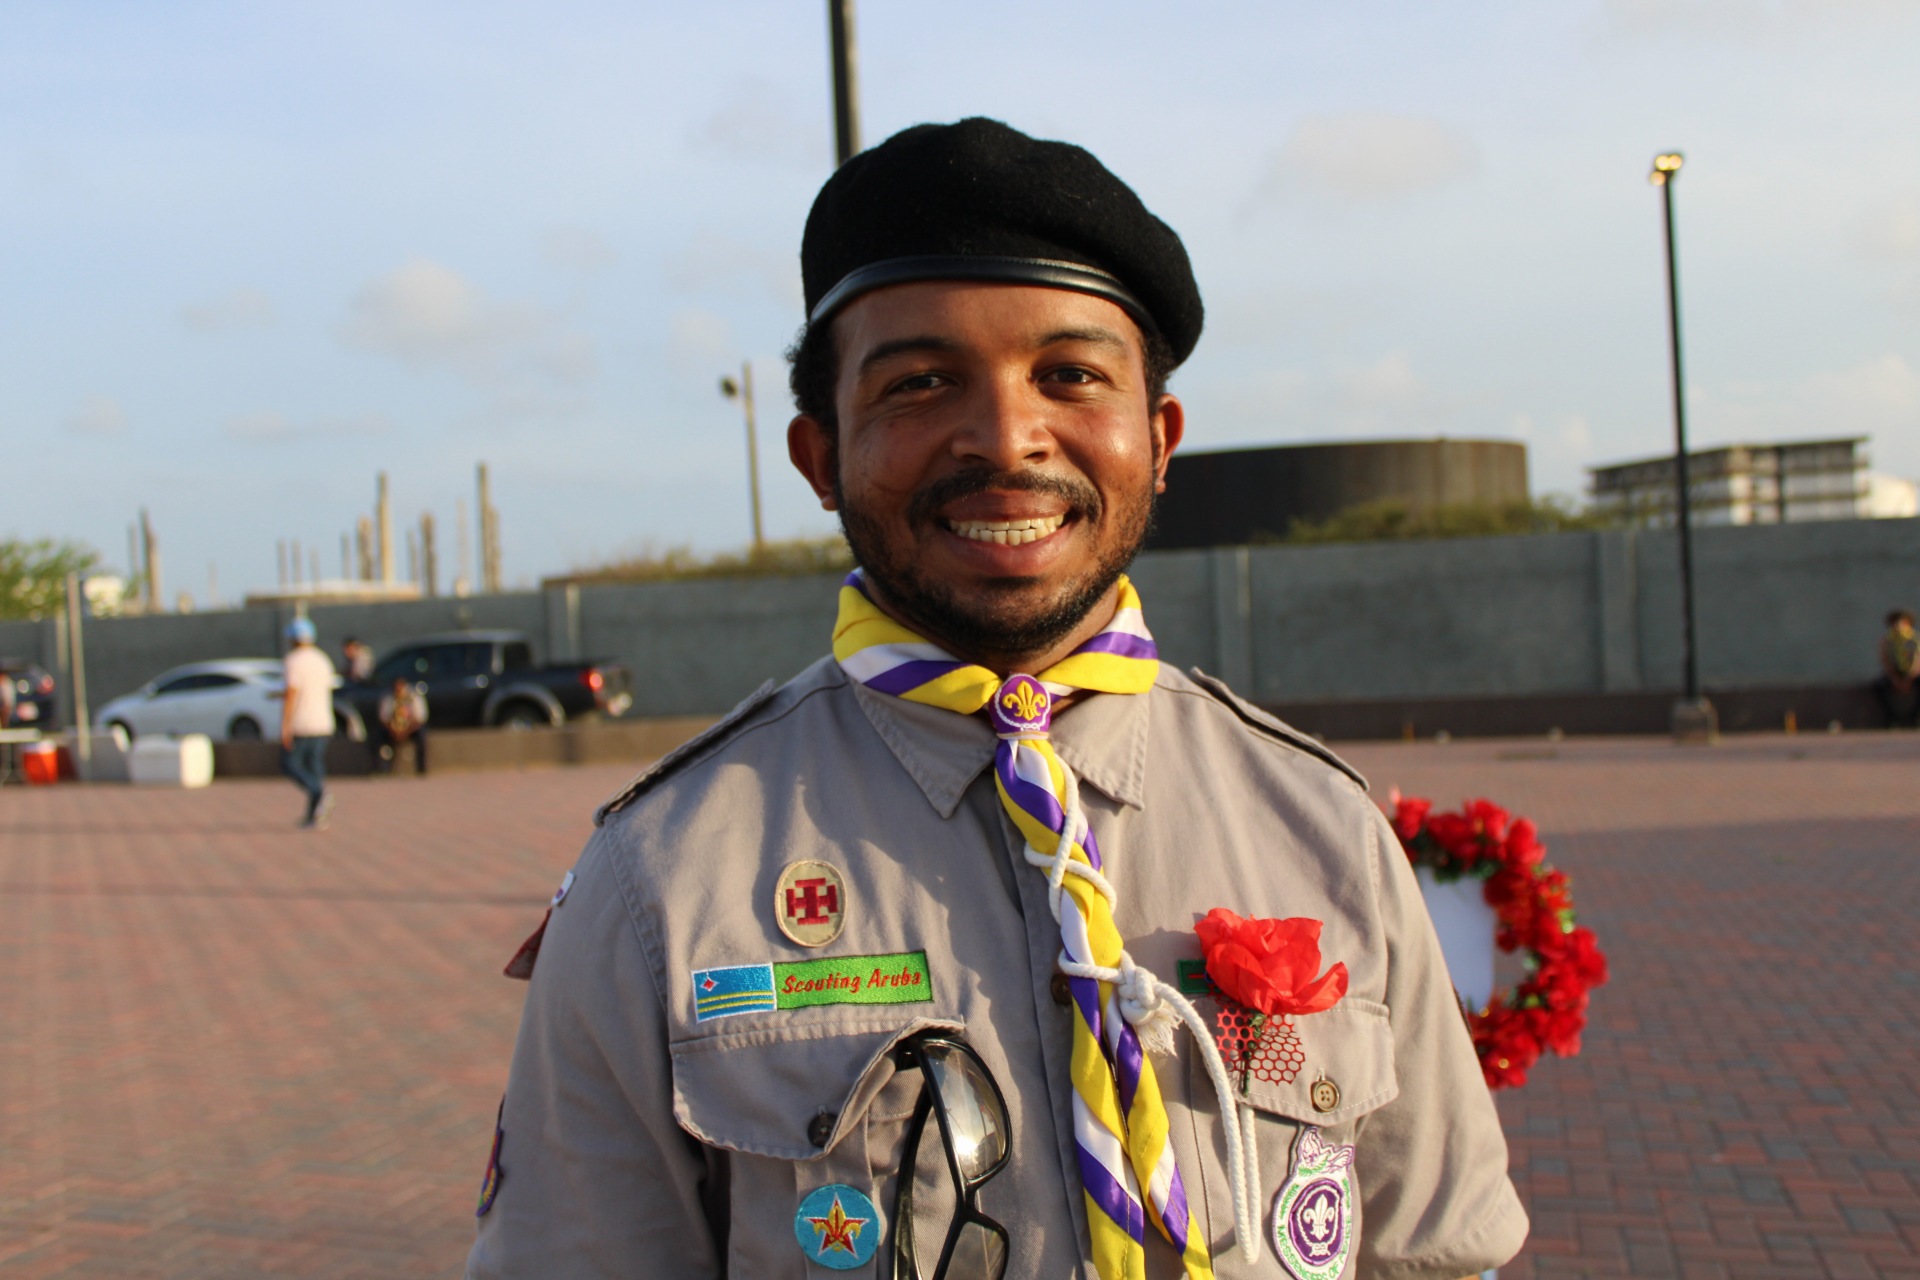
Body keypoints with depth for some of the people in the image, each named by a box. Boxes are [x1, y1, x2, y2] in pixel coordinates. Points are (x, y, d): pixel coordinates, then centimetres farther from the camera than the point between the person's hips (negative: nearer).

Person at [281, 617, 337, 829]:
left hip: (299, 724, -6)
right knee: (315, 766, 8)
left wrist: (285, 726, -18)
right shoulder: (323, 660, 11)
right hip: (322, 724, 6)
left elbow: (291, 694, -18)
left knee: (292, 764, 4)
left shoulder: (294, 661, -11)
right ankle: (314, 818, 6)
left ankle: (320, 794, -21)